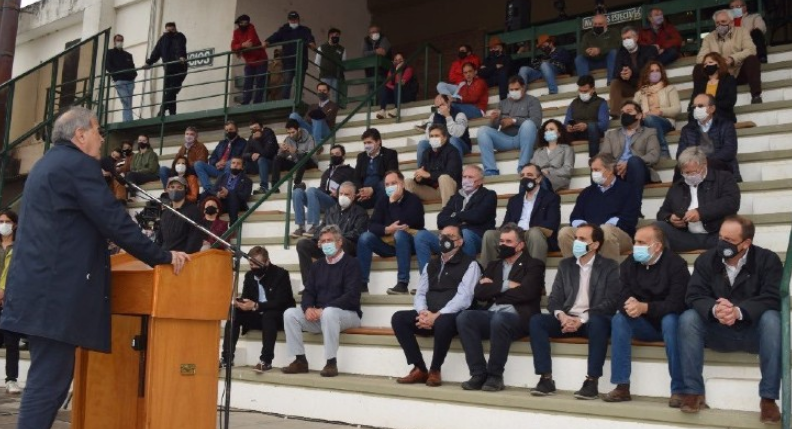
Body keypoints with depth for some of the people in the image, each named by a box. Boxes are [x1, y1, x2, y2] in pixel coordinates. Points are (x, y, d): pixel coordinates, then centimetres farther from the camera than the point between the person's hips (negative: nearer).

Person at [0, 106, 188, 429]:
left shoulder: (47, 163, 20)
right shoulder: (78, 164, -10)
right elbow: (114, 221, -15)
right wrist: (162, 257, -8)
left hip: (39, 286, 10)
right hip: (56, 290, -10)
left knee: (48, 376, 15)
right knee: (49, 379, -7)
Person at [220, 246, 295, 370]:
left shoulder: (280, 274, -15)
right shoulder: (249, 275, 5)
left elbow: (280, 302, -24)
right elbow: (246, 297, 5)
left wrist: (256, 306, -35)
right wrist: (238, 302, -21)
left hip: (279, 317, -6)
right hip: (258, 317, 6)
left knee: (268, 315, -37)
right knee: (234, 314, -16)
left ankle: (266, 360, -38)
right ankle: (227, 358, -19)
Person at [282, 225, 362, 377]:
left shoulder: (350, 263, -6)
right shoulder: (317, 265, 14)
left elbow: (351, 296, -17)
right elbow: (308, 292, 9)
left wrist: (324, 309, -24)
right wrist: (308, 308, -15)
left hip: (347, 314, -6)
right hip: (319, 315, 6)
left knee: (329, 313, -38)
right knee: (290, 314, -14)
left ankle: (331, 363, -29)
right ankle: (300, 361, -11)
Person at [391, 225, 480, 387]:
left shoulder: (469, 264, 0)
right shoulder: (431, 265, 20)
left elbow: (464, 298, -12)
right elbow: (420, 294, 12)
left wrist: (437, 315, -20)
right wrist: (423, 312, -11)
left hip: (452, 317, -6)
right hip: (429, 316, 6)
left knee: (443, 322, -39)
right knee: (398, 318, -17)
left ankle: (434, 370, -18)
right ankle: (419, 369, -14)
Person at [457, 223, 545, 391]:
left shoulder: (533, 265, 7)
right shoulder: (494, 265, 23)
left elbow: (526, 293, -11)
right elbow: (479, 293, 8)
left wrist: (493, 291, -1)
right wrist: (505, 286, -3)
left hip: (518, 317, -5)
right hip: (491, 316, 5)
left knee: (499, 319, -38)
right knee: (464, 317, -24)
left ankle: (495, 375, -21)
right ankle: (479, 374, -21)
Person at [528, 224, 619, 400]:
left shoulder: (609, 266, 1)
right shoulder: (565, 264, 14)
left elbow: (612, 302, -9)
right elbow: (554, 299, 9)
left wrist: (582, 319, -20)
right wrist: (561, 315, -15)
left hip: (593, 321, -4)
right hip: (567, 320, 4)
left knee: (597, 322, -38)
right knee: (536, 320, -22)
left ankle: (592, 382, -31)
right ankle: (546, 379, -23)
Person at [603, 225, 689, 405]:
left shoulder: (675, 264, -15)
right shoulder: (629, 264, 0)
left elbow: (676, 303, -24)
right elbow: (621, 297, -7)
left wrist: (644, 307, -37)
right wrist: (629, 305, -33)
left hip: (670, 321, -4)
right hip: (646, 325, 4)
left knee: (669, 321, -36)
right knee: (619, 319, -23)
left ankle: (678, 389, -30)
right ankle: (622, 386, -23)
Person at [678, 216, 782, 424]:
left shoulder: (767, 259, -9)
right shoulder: (706, 260, -2)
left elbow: (773, 299, -21)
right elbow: (694, 296, -12)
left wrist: (739, 311, -39)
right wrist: (714, 310, -36)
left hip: (754, 332, -2)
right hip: (718, 332, 2)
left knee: (772, 319, -34)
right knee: (688, 318, -25)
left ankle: (768, 397, -26)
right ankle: (693, 392, -21)